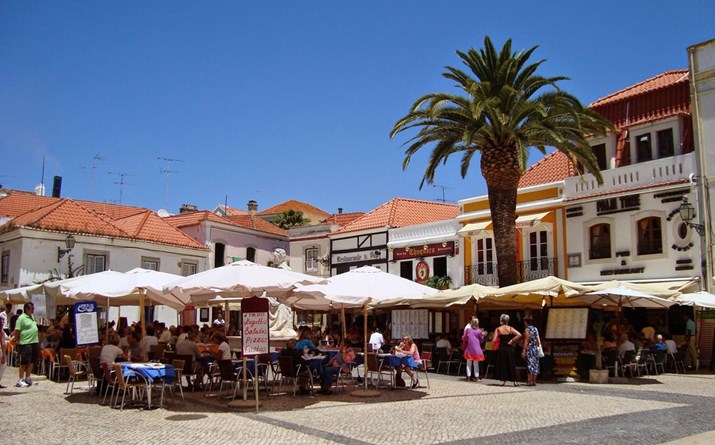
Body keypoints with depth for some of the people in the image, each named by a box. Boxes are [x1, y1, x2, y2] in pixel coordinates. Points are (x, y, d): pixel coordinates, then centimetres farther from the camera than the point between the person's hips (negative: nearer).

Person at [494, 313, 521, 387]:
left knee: (502, 364, 8)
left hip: (501, 349, -1)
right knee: (511, 365, 7)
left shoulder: (498, 329, -4)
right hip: (509, 348, 1)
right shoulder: (510, 328, -1)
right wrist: (512, 341, -6)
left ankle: (503, 380, 7)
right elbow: (519, 335, -12)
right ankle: (514, 381, 8)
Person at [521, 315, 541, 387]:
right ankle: (534, 381, 12)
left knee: (530, 365, -5)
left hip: (529, 349, -6)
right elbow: (538, 340, 11)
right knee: (535, 365, 8)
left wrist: (523, 351, -12)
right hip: (535, 349, 6)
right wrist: (538, 346, 19)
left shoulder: (527, 330, -10)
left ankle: (530, 381, -5)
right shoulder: (535, 329, 10)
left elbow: (526, 341, -13)